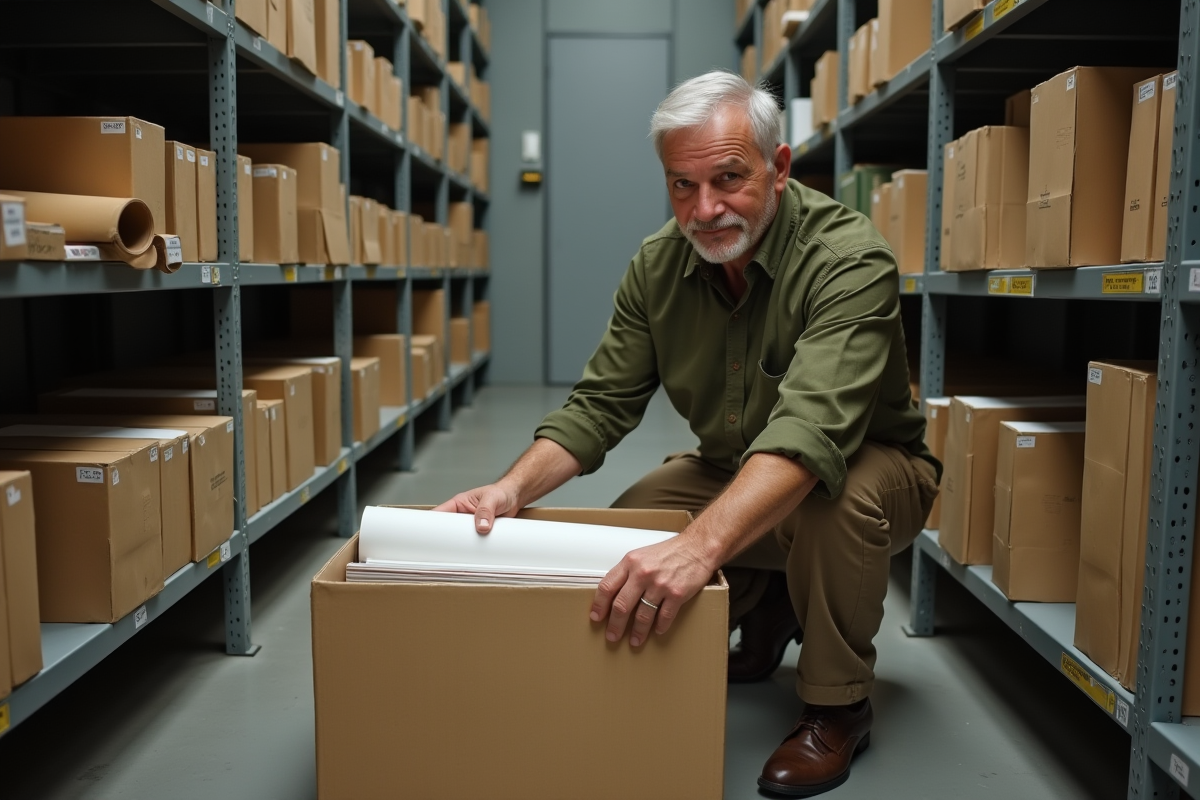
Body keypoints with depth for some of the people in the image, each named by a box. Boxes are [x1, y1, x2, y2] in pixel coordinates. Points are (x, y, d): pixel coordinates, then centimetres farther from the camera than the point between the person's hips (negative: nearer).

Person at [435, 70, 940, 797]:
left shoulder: (848, 260, -30)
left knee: (837, 500, -37)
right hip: (731, 470, 6)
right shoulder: (658, 266, -11)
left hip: (872, 465, -5)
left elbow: (810, 430, -44)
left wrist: (698, 546, -59)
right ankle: (766, 611, 15)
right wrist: (515, 487, -30)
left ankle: (839, 707, -10)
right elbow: (602, 404, -11)